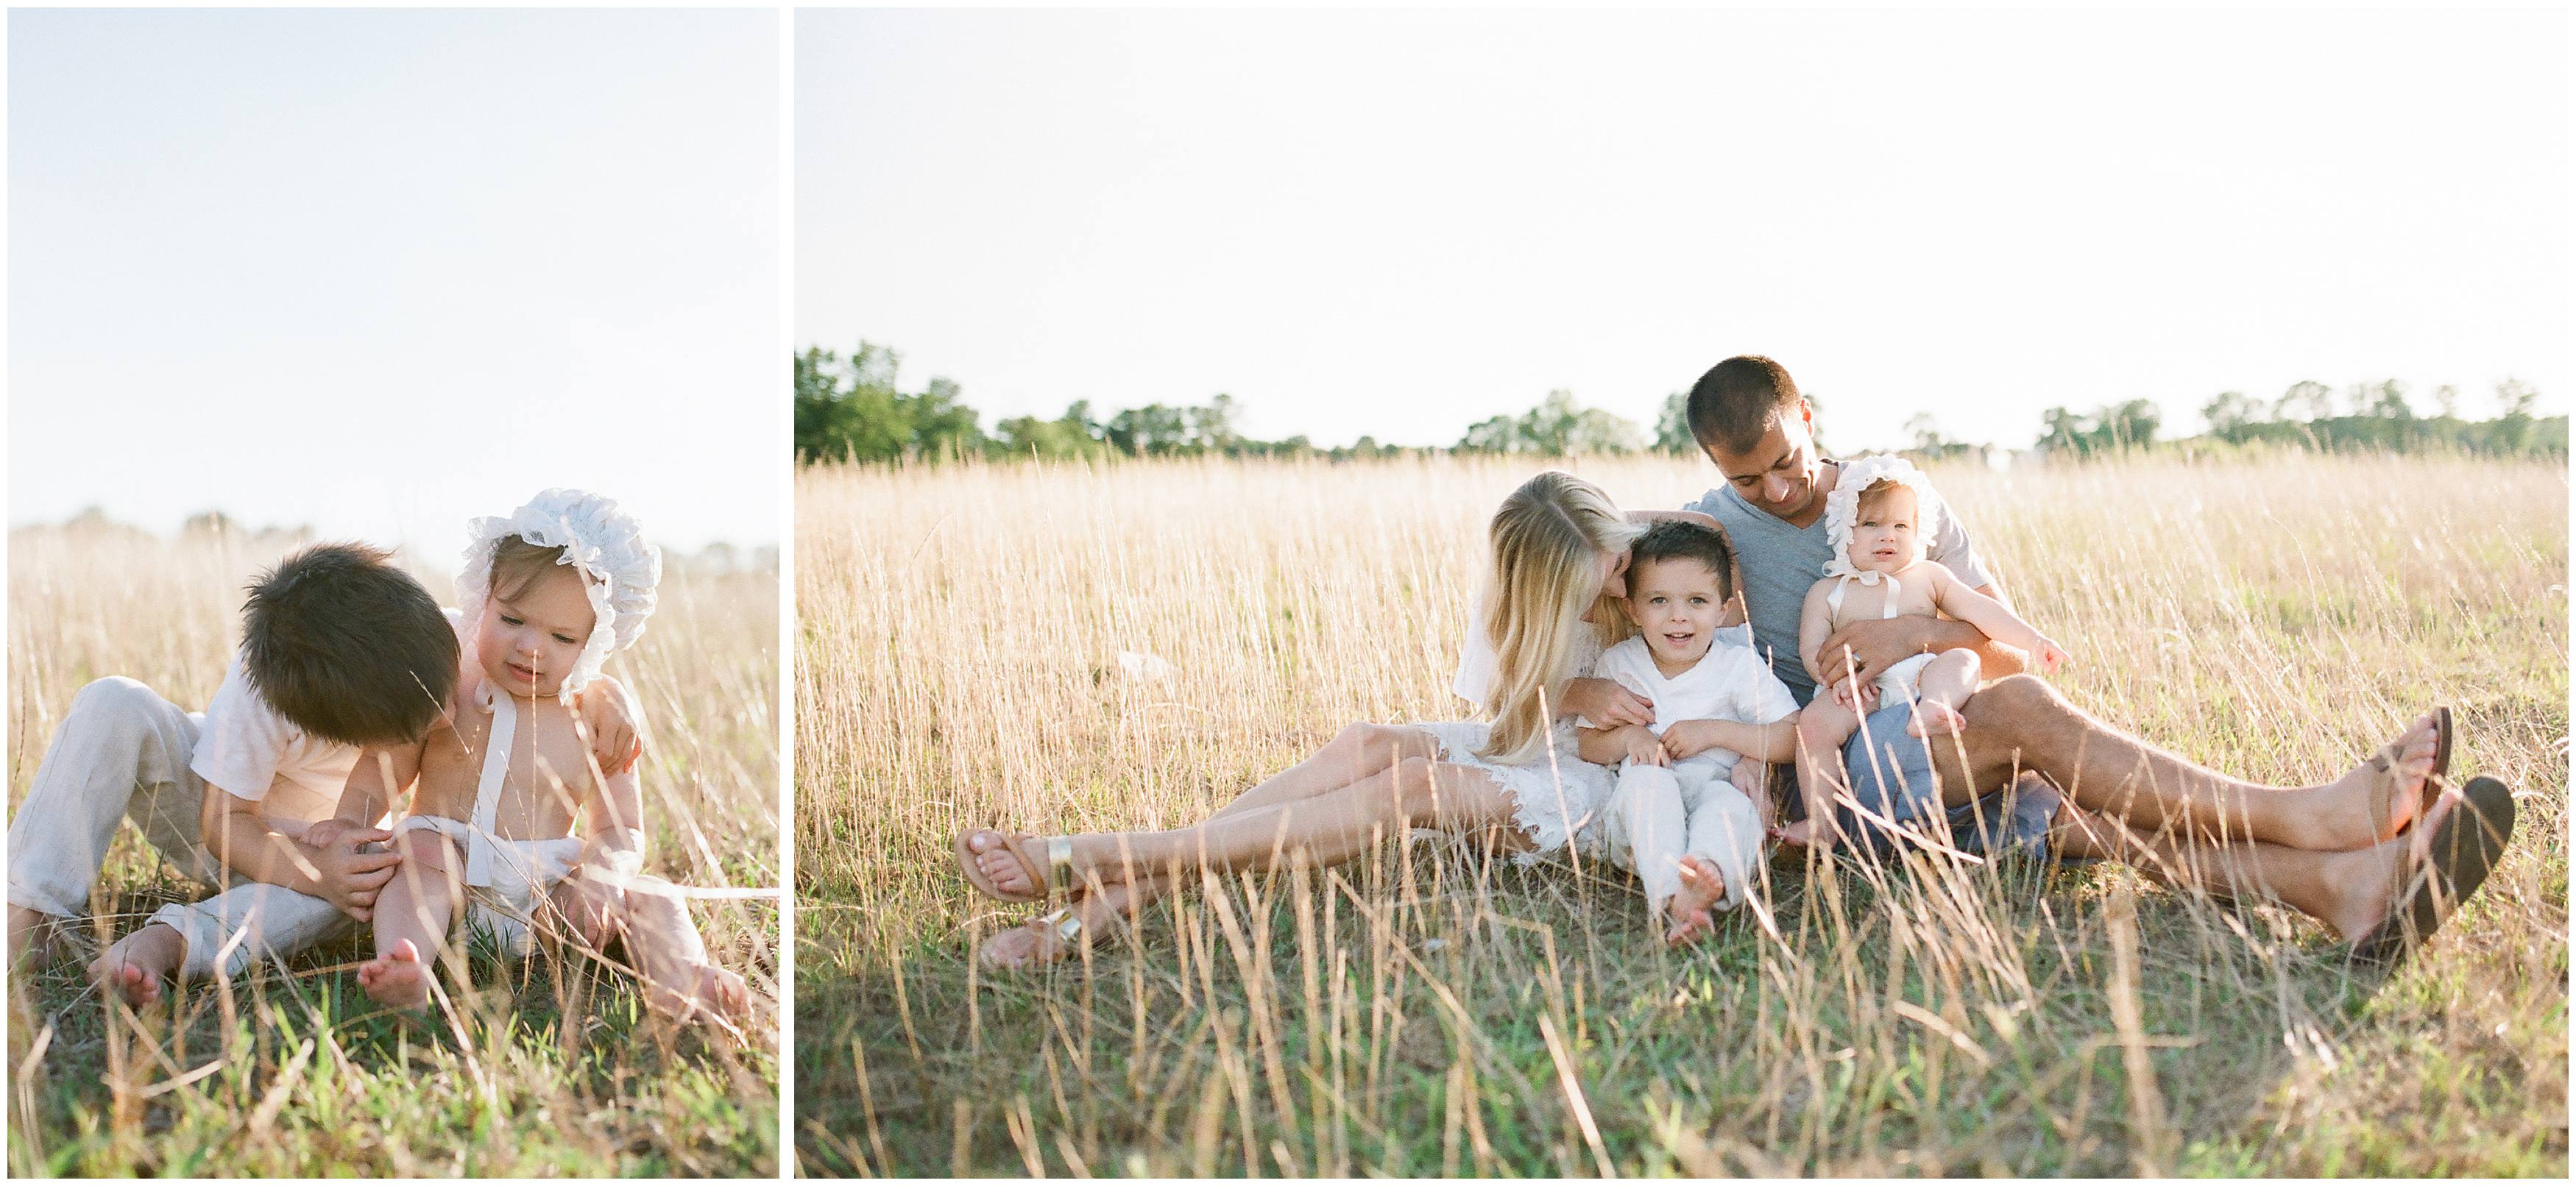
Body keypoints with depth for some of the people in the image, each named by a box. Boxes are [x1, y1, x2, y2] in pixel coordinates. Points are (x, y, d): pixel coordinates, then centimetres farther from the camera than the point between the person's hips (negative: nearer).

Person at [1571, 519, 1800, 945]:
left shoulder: (1740, 665, 4)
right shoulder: (1618, 665, 10)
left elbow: (1794, 738, -3)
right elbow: (1587, 745, 10)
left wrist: (1714, 732, -12)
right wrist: (1628, 737, -13)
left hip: (1717, 787, -1)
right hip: (1643, 814, 1)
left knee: (1730, 801, -35)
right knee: (1645, 779, -34)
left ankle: (1710, 873, -68)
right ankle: (1670, 895, -56)